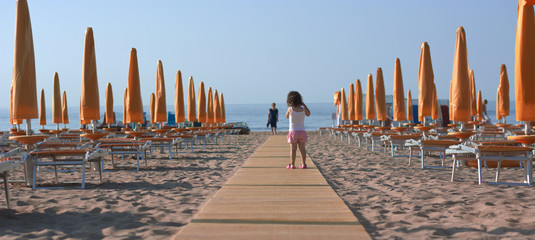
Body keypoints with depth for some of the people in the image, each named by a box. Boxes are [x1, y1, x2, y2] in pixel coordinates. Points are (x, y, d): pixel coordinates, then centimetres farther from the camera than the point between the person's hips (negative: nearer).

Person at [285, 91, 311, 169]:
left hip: (293, 131, -2)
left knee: (293, 149, -1)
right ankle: (303, 164, 8)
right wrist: (304, 105, 19)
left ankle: (292, 164, -1)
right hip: (302, 131, 2)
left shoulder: (290, 109, -10)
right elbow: (308, 114, 20)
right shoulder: (303, 109, -3)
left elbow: (287, 116, 10)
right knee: (302, 148, 7)